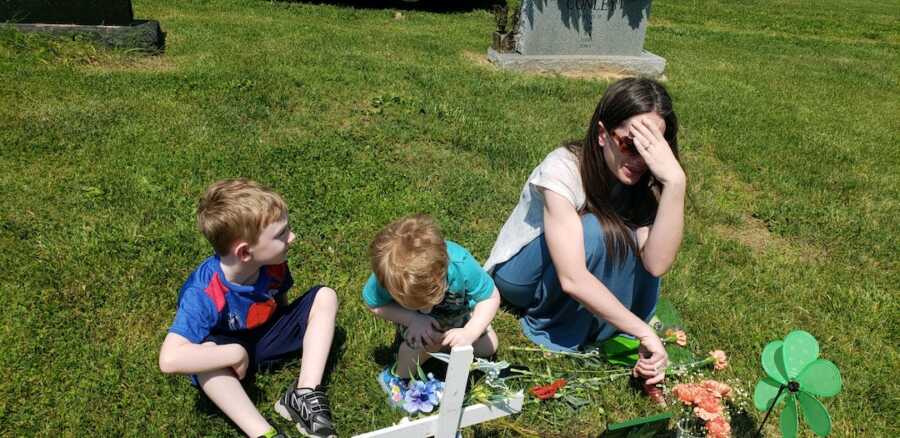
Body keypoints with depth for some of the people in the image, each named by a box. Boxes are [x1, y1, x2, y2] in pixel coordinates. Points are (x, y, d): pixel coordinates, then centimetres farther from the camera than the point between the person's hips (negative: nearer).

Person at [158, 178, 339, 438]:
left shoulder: (273, 264, -17)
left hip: (268, 334, 5)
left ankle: (304, 396, -18)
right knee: (204, 350, -39)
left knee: (325, 297, -12)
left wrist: (296, 331, -7)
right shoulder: (204, 293, -35)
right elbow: (170, 359, -45)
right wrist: (237, 354, -38)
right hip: (230, 349, -5)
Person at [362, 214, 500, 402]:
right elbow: (374, 305, -22)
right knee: (424, 340, -32)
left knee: (488, 347, 10)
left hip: (458, 308, 2)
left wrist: (469, 333, -41)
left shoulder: (461, 265, -45)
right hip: (413, 317, -2)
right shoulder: (388, 274, -43)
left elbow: (491, 297, -28)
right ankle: (397, 378, -2)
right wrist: (413, 319, -37)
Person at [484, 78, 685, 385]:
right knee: (593, 231, -33)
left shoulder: (642, 176, -17)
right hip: (519, 270, -4)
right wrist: (643, 332, -40)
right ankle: (549, 325, -12)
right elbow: (572, 279, -40)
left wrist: (675, 181, -42)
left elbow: (657, 264, -33)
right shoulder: (562, 169, -33)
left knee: (638, 243, -24)